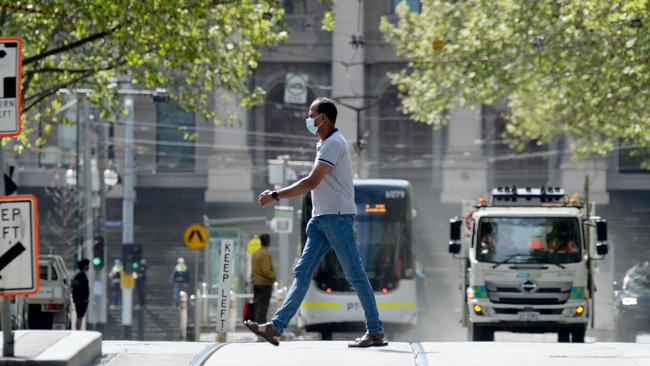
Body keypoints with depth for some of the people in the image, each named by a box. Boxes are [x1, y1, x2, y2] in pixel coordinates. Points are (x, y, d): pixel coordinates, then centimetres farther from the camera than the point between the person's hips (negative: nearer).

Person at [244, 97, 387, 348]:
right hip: (321, 218, 10)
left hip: (336, 217, -10)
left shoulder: (333, 144, -14)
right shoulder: (326, 143, 18)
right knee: (302, 273, 2)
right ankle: (276, 327, -3)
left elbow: (311, 182, -22)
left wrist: (275, 196, -19)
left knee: (355, 275, -5)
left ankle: (376, 332, 1)